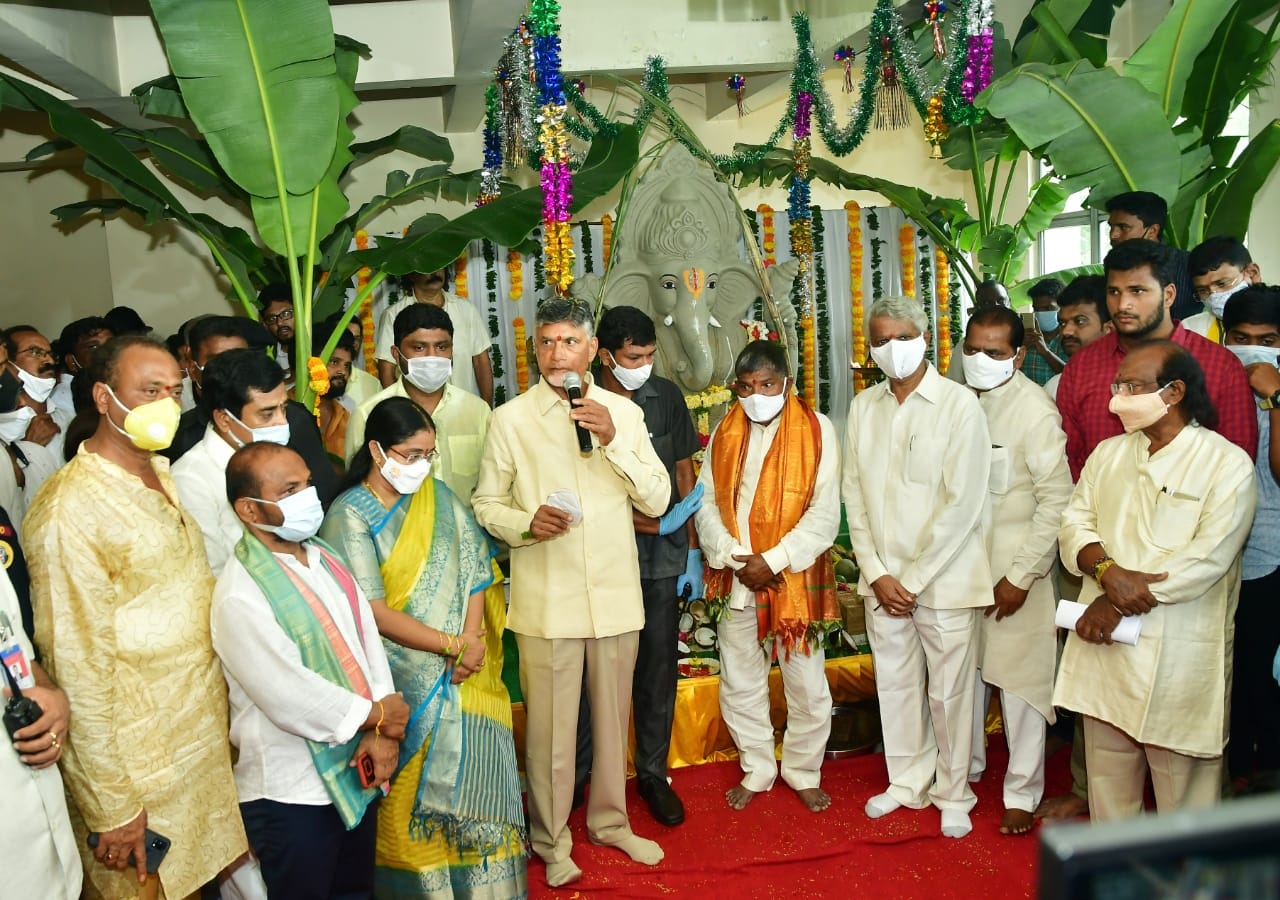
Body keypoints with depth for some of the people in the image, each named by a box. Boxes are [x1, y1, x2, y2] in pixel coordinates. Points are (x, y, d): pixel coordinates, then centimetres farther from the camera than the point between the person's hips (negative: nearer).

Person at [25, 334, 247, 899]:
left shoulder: (162, 473, 5)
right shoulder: (70, 509, -21)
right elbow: (80, 668, -21)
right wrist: (113, 808, -17)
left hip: (204, 738, 7)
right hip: (138, 768, -7)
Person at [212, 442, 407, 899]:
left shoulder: (324, 557, 3)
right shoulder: (240, 596, -22)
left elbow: (368, 638, 0)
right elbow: (290, 699, -24)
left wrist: (383, 734, -12)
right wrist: (377, 716, -11)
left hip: (356, 773, 7)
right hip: (292, 793, -7)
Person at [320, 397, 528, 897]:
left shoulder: (438, 495, 6)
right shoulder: (350, 515, -9)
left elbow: (474, 568, 2)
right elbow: (376, 613, -14)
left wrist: (473, 639, -13)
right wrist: (453, 645, -15)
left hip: (465, 674, 4)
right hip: (408, 683, -4)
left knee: (476, 778, 6)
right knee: (420, 787, 6)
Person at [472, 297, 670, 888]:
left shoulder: (624, 413, 5)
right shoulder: (509, 419, -1)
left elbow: (657, 500, -1)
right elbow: (486, 505, 1)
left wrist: (613, 440, -13)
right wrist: (526, 522, -19)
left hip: (616, 594, 3)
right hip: (546, 600, -2)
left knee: (613, 714, 16)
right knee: (550, 724, 6)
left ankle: (610, 821, 37)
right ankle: (551, 840, 28)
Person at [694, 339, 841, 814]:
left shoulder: (816, 429, -6)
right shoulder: (725, 431, 6)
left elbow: (825, 512, -11)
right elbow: (706, 501, 2)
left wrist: (773, 561, -17)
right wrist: (734, 557, -12)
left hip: (796, 578, -3)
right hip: (737, 580, 3)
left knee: (807, 687, 7)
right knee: (739, 684, 12)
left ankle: (804, 773, 30)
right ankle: (756, 770, 32)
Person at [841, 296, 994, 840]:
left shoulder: (960, 404, -9)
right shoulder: (863, 408, 6)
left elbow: (963, 503, -13)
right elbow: (854, 495, 5)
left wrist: (914, 578, -12)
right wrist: (876, 573, -3)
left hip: (944, 577, -4)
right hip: (883, 578, 4)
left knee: (949, 689, 6)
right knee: (895, 683, 14)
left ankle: (953, 794, 26)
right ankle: (909, 782, 33)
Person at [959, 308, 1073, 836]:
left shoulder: (1035, 410, -13)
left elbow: (1057, 499, -13)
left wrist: (1021, 576, -14)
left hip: (1016, 567, -5)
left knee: (1019, 680, 4)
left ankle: (1022, 793, 21)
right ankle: (966, 767, 34)